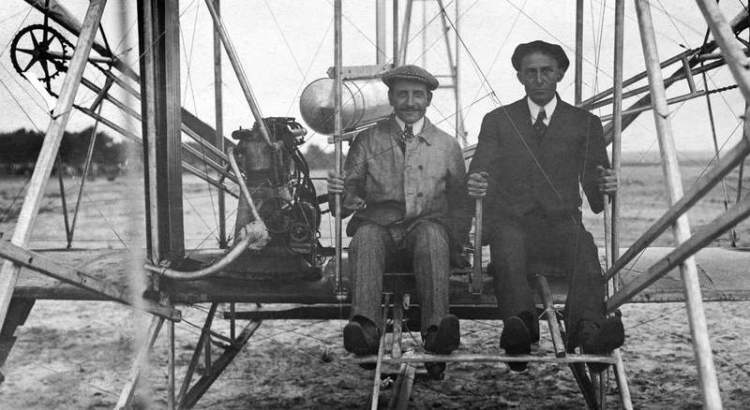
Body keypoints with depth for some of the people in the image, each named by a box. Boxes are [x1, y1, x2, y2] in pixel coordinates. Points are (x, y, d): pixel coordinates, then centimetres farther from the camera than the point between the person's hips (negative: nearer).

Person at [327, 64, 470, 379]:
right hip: (380, 227, 0)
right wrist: (342, 192, -14)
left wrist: (455, 238, -3)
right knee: (366, 235, -33)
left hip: (428, 226, 0)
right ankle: (366, 327, -50)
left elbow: (460, 203, 17)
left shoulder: (447, 146, 19)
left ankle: (436, 328, -50)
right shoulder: (367, 141, 17)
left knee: (432, 234, -34)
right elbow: (349, 196, 11)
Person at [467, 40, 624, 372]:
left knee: (583, 245, -35)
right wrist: (474, 185, -17)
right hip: (509, 221, 0)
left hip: (560, 221, 0)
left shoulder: (585, 124, 17)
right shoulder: (497, 121, 18)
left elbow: (594, 193, 13)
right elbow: (478, 174, 8)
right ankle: (519, 323, -59)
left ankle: (586, 328, -57)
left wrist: (606, 186, -12)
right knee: (507, 246, -36)